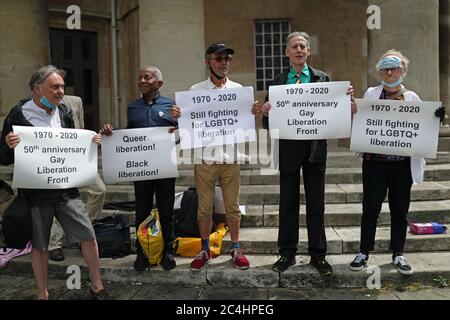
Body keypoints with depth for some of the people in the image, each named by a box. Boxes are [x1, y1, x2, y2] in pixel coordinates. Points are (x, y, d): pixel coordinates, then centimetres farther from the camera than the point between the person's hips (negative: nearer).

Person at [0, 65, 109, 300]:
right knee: (39, 246, 10)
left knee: (88, 237, 3)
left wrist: (89, 143, -2)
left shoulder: (64, 113, 6)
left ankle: (96, 286, 23)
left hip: (66, 189, 3)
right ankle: (42, 293, 30)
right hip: (35, 192, -3)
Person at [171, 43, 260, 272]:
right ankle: (205, 250, 23)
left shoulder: (238, 89, 7)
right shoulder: (196, 90, 3)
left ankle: (235, 248, 23)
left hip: (231, 157, 1)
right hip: (205, 157, -1)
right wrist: (177, 117, -17)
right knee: (204, 207, 8)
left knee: (232, 207, 9)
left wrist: (253, 113, -11)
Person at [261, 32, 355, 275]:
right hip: (288, 148, 0)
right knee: (288, 204, 8)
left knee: (316, 204, 8)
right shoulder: (278, 82, 5)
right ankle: (287, 253, 20)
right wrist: (265, 112, -21)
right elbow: (269, 123, 0)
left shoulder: (322, 79, 6)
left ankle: (318, 255, 19)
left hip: (315, 148, 0)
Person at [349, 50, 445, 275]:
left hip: (402, 163, 1)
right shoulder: (370, 94, 6)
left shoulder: (411, 97, 7)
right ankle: (364, 252, 17)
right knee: (370, 208, 3)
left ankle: (398, 254, 22)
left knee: (400, 210, 9)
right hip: (375, 162, -1)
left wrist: (436, 119, -11)